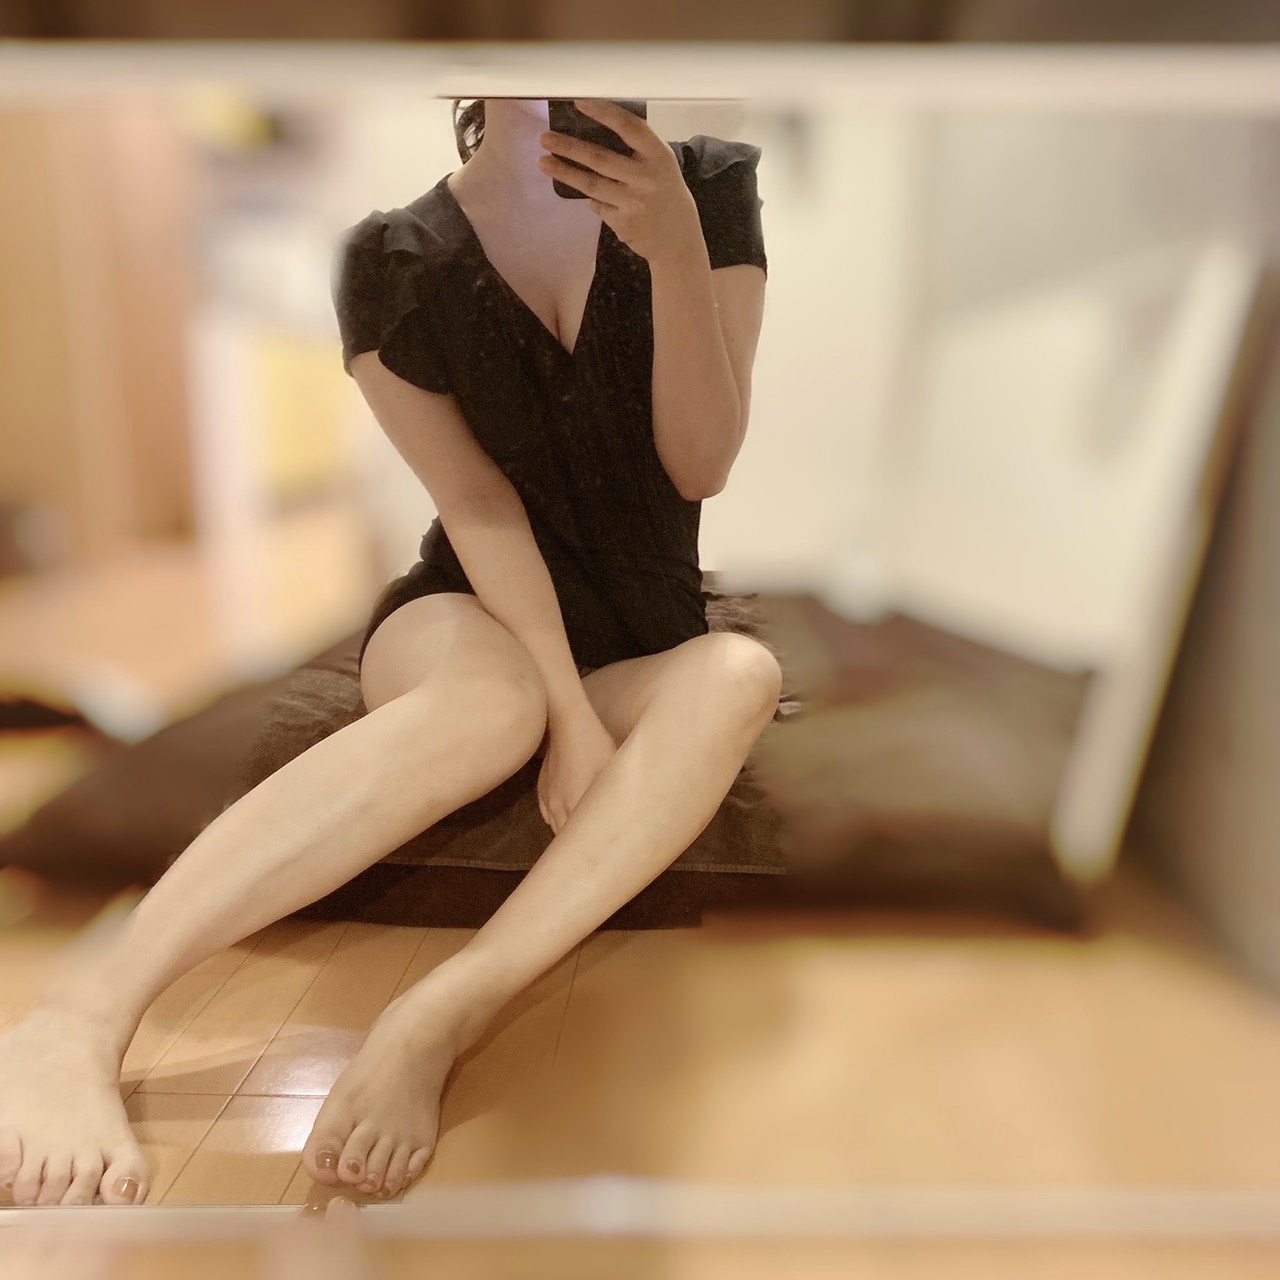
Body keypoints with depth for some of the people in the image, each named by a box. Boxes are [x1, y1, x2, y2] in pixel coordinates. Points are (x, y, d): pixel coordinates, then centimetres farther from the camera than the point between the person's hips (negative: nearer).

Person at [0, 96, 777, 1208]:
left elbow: (700, 467, -9)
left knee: (744, 672, -32)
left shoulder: (710, 189, 0)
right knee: (493, 699, -38)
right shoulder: (395, 260, -4)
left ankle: (438, 1019, -40)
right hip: (470, 619, -2)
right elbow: (482, 508, -12)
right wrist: (566, 712, -23)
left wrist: (675, 247, -21)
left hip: (642, 650, 3)